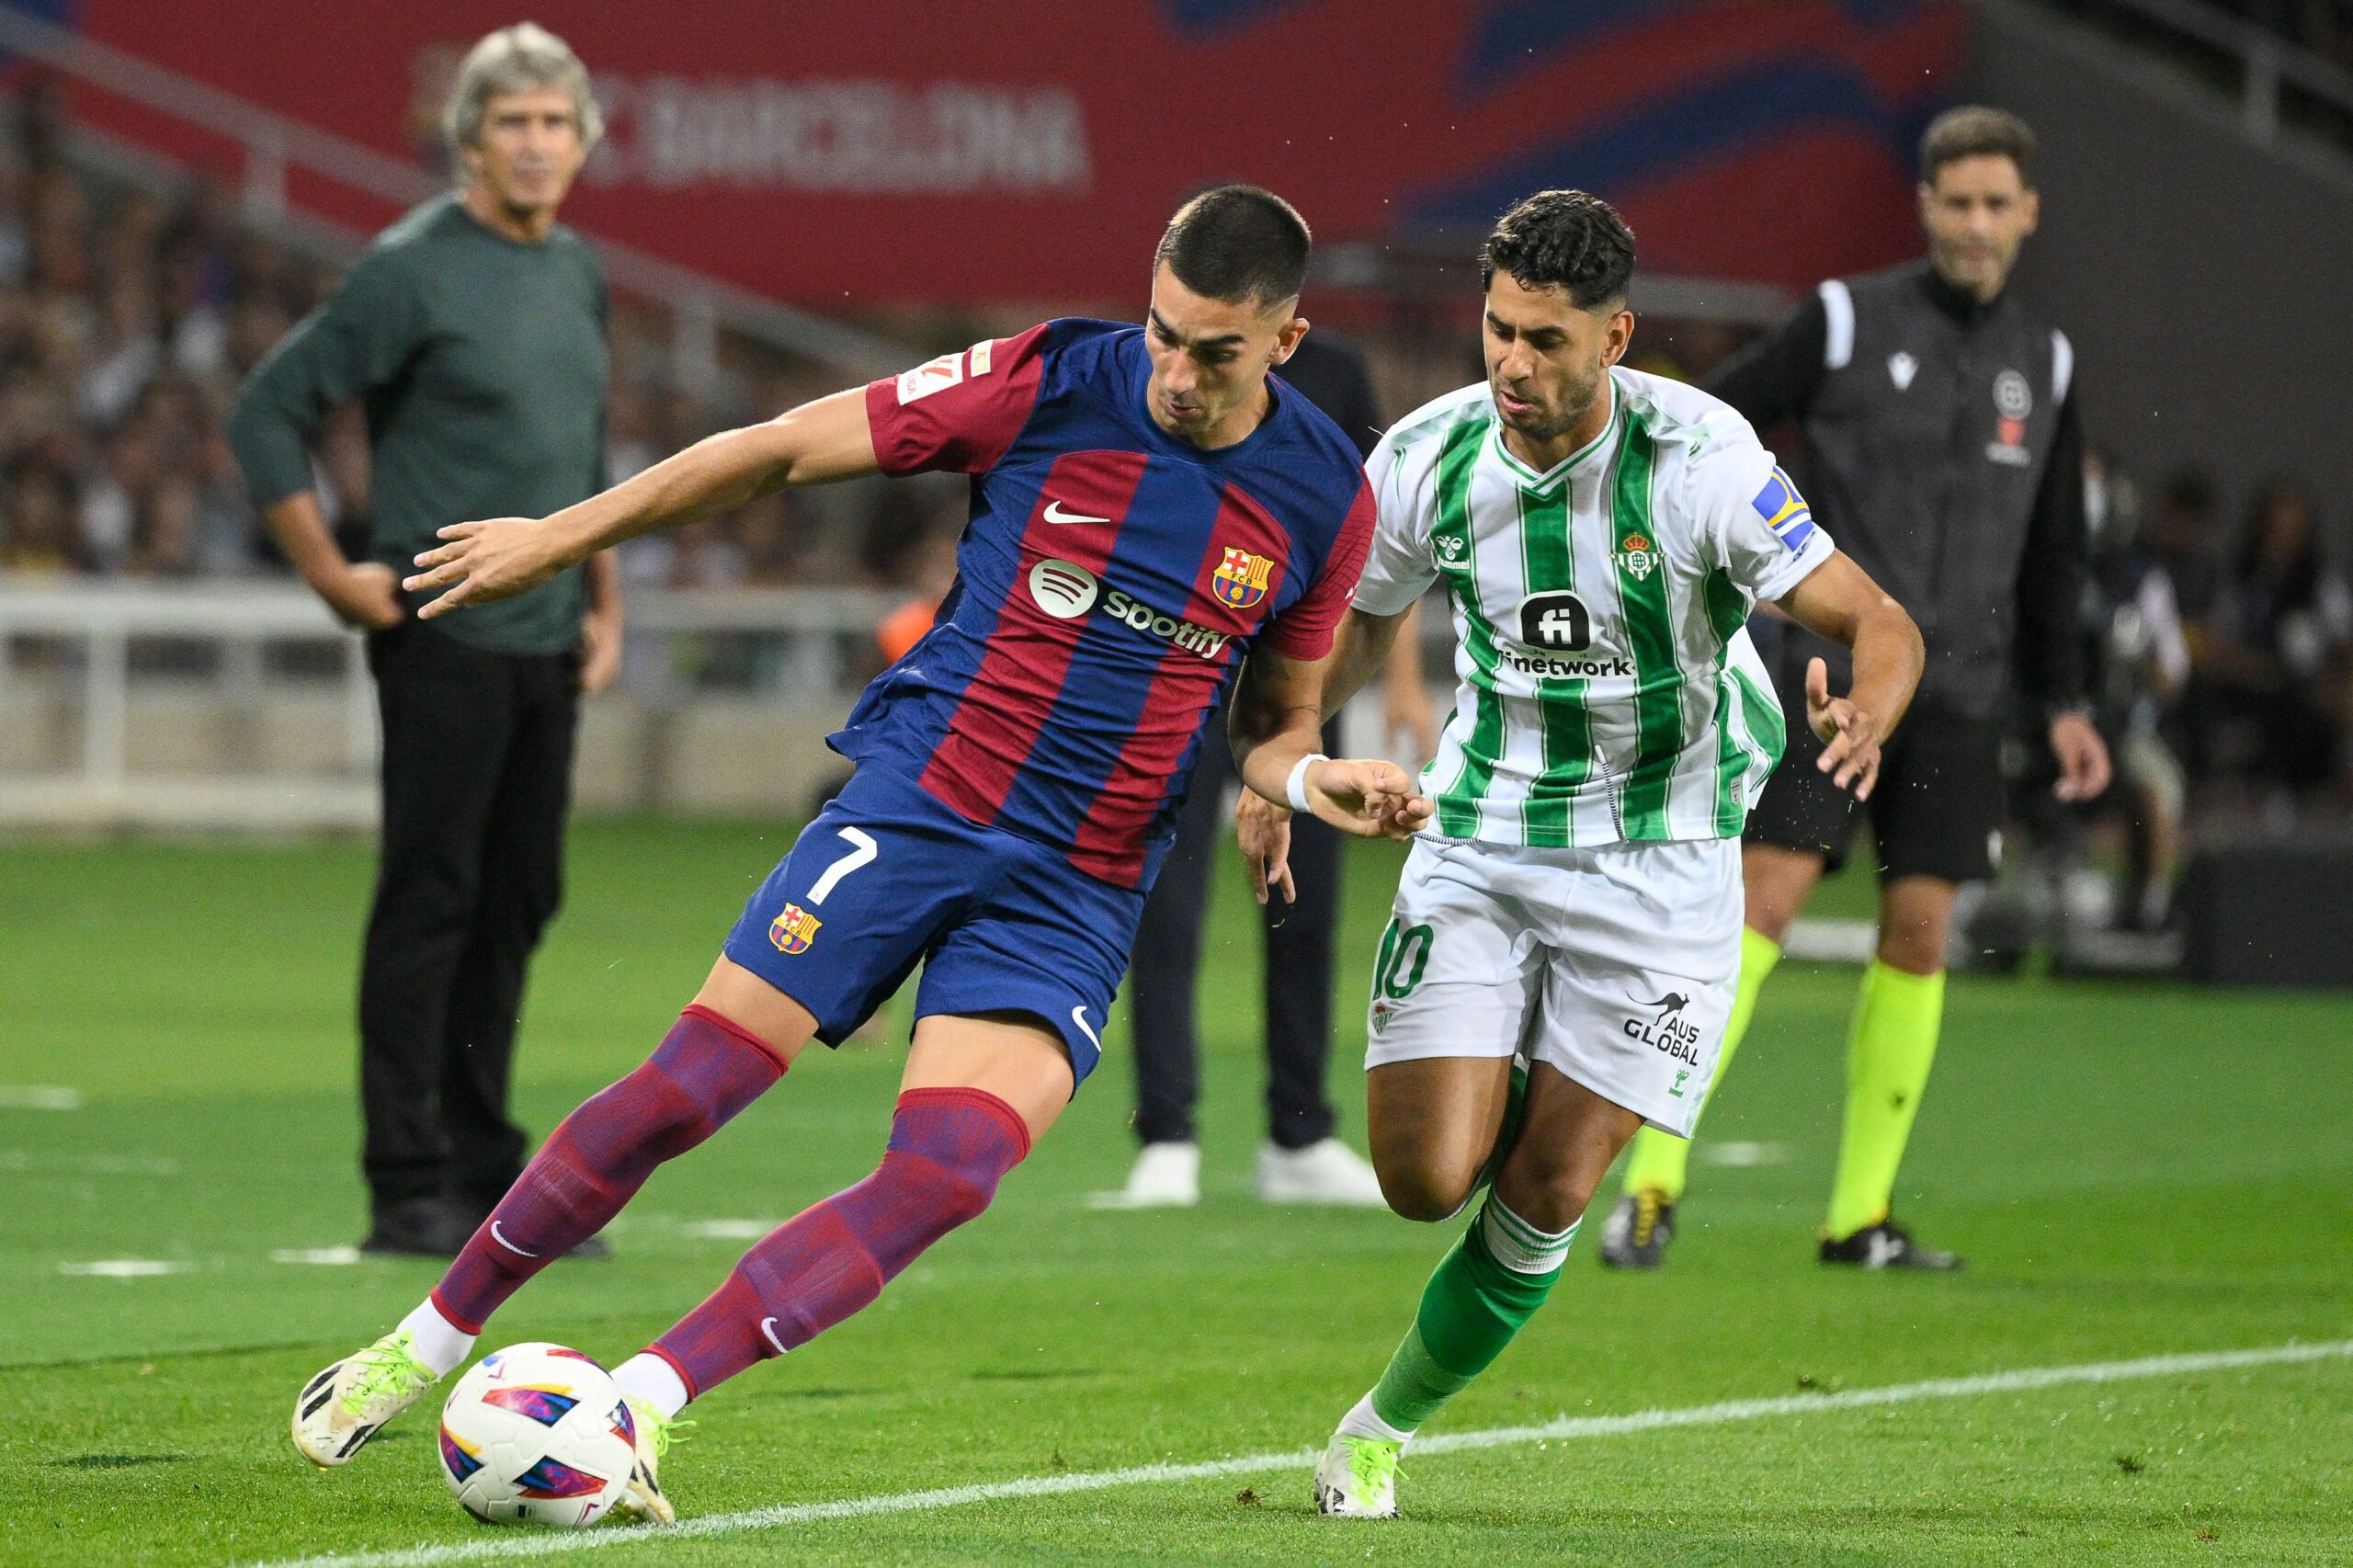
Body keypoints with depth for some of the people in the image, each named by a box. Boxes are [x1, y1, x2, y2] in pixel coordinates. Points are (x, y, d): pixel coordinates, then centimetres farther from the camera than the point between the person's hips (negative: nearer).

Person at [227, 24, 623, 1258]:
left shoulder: (578, 274, 13)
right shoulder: (411, 269, -10)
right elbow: (267, 414, -9)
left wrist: (603, 600, 18)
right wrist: (333, 577, -10)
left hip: (547, 645, 7)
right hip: (447, 637, -7)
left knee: (515, 904, 10)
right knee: (429, 902, -7)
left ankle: (485, 1175, 17)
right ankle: (408, 1191, -5)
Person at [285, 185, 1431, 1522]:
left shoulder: (1327, 496, 0)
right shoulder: (1054, 385, -8)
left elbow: (1274, 722, 14)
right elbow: (783, 450, 1)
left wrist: (1317, 780, -10)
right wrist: (562, 537, 6)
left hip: (1081, 893, 2)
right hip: (924, 796, -2)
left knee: (944, 1180, -18)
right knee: (692, 1085, -9)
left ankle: (645, 1401, -12)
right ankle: (426, 1343, 8)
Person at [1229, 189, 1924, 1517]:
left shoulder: (1699, 459, -19)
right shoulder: (1426, 458, -8)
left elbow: (1879, 623, -18)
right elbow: (1361, 622, 13)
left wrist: (1864, 720, -40)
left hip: (1657, 853, -2)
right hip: (1478, 845, 2)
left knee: (1549, 1192, -5)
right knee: (1430, 1178, -10)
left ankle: (1392, 1420, 19)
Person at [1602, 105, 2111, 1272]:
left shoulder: (2042, 364, 12)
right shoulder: (1847, 322, -2)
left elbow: (2051, 554, 20)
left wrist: (2062, 701, 16)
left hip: (1959, 696, 4)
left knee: (1918, 932, 2)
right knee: (1762, 900, -14)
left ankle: (1860, 1214, 9)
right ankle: (1653, 1181, -14)